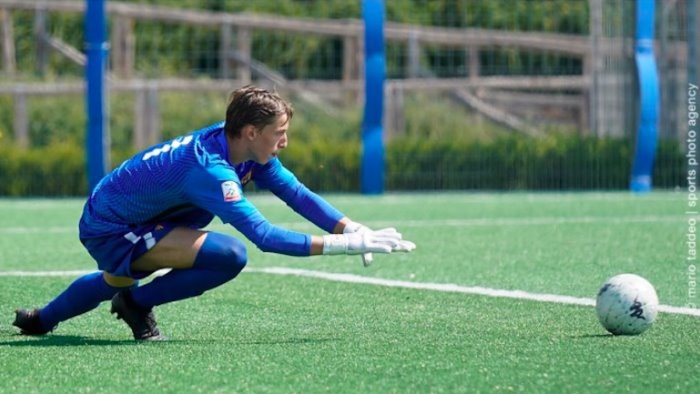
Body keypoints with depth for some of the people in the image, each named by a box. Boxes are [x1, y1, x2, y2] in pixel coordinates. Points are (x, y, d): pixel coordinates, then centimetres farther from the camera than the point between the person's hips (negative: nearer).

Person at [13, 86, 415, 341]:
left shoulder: (250, 151, -9)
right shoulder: (210, 169, -35)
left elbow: (298, 193, -7)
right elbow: (263, 234, -41)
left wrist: (352, 229, -21)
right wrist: (338, 245, -43)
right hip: (109, 232, -9)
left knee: (118, 281, 41)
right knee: (230, 256, -26)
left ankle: (40, 319, 65)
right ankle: (137, 303, -6)